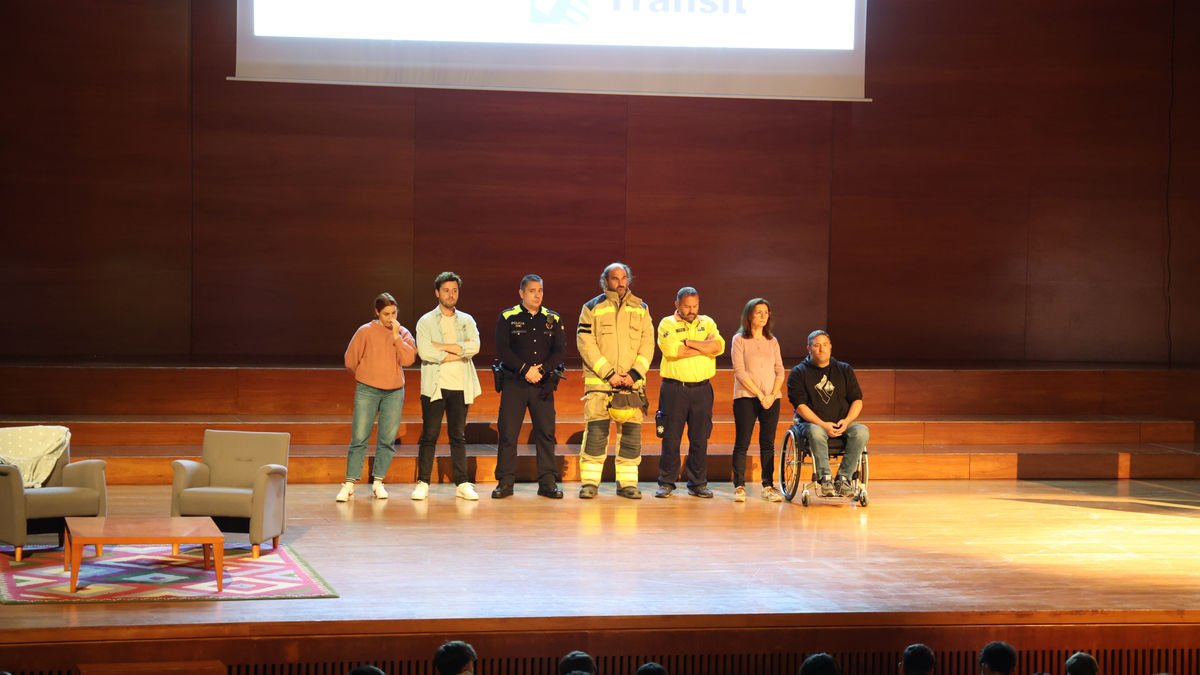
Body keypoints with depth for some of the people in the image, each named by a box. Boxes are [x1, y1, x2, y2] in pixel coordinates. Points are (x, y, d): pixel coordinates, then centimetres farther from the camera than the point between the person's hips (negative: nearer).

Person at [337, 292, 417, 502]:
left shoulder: (403, 333, 6)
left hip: (394, 392, 3)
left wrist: (396, 336, -12)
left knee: (387, 440, 3)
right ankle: (349, 484, -1)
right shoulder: (365, 331, -2)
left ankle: (378, 482, 13)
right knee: (359, 438, -4)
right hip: (367, 391, -2)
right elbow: (351, 360, 4)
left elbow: (408, 359, -8)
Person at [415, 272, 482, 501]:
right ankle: (422, 483, 3)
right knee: (429, 436, -1)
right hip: (434, 386, -2)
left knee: (458, 437, 6)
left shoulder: (466, 321, 11)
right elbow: (424, 351, -13)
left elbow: (474, 347, -6)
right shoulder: (426, 321, 3)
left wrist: (443, 346, -9)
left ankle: (462, 484, 8)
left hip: (460, 387, 2)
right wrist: (457, 354, -9)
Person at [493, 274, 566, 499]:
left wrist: (542, 369, -13)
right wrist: (525, 370, -15)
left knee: (546, 432, 1)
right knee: (508, 432, -3)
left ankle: (548, 482, 7)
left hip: (543, 384, 2)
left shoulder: (553, 319, 10)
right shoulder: (507, 318, 3)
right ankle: (505, 482, 4)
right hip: (513, 382, -2)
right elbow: (502, 350, -6)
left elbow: (560, 350, 3)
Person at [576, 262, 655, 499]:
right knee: (595, 433, -7)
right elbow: (586, 344, -3)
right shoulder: (592, 308, 5)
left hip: (633, 382, 3)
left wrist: (635, 374, -7)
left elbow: (647, 344, 7)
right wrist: (608, 374, -11)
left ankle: (627, 482, 10)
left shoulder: (641, 309, 13)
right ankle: (590, 482, -1)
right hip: (599, 382, -3)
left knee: (632, 434, 2)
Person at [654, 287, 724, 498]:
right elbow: (673, 351, -16)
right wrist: (704, 348, -8)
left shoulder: (707, 323, 11)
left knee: (700, 439, 4)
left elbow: (719, 346, -8)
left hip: (702, 388, 3)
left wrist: (689, 342, -11)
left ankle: (698, 483, 12)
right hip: (674, 388, -2)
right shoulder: (667, 324, 2)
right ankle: (666, 483, 7)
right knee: (671, 438, -1)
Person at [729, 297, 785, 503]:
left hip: (772, 398, 4)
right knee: (742, 443, -4)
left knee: (768, 443, 3)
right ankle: (739, 486, -1)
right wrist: (759, 394, -12)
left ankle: (768, 486, 5)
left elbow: (780, 371, 8)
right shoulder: (739, 340, 1)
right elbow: (740, 372, -7)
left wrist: (772, 395, -8)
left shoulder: (772, 341, 13)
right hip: (746, 397, -4)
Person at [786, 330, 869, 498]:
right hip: (812, 423, -3)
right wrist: (823, 424, -18)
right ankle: (825, 478, -36)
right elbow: (800, 405, -5)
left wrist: (847, 420, -11)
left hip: (842, 424, 3)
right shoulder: (798, 373, 5)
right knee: (815, 432, -39)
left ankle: (843, 477, -28)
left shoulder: (844, 369, 15)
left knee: (861, 431, -29)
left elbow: (857, 400, 10)